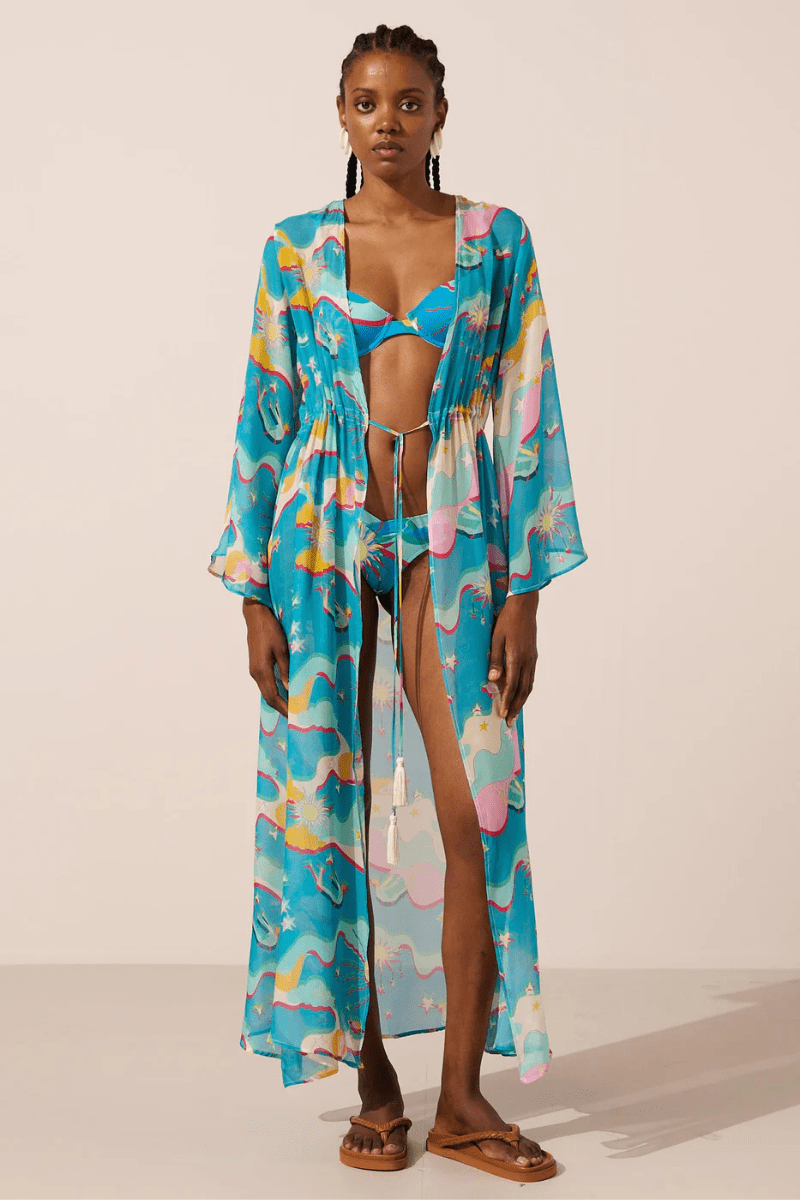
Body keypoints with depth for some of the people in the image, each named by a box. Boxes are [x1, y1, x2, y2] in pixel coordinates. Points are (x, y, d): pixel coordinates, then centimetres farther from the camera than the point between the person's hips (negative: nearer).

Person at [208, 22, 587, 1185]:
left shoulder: (496, 239, 5)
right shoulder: (296, 248, 5)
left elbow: (530, 414, 2)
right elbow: (264, 422, 5)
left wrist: (525, 589, -5)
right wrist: (254, 592, -2)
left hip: (453, 544, 0)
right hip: (325, 543, 1)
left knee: (473, 810, -5)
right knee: (332, 807, 2)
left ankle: (463, 1097, 6)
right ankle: (373, 1079, 16)